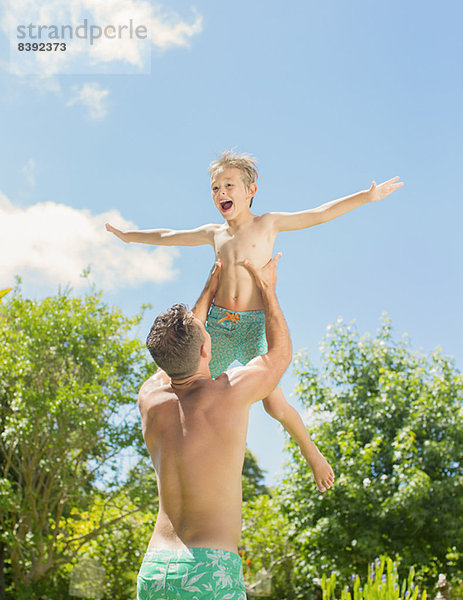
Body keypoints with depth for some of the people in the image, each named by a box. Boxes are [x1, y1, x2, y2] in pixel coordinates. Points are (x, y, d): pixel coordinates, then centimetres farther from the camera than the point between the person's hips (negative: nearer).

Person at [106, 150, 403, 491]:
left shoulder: (268, 224, 5)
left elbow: (320, 214, -1)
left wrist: (367, 197, -10)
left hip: (254, 324, -4)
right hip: (217, 322, 4)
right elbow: (168, 237, 29)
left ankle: (311, 452, 13)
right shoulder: (214, 234, 15)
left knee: (275, 404, -13)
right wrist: (130, 236, 42)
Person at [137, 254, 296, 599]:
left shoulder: (150, 398, 7)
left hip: (153, 570, 5)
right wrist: (267, 289, 26)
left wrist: (210, 291, 38)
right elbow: (282, 353, 14)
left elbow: (178, 356, 30)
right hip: (209, 570, -5)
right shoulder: (230, 392, -7)